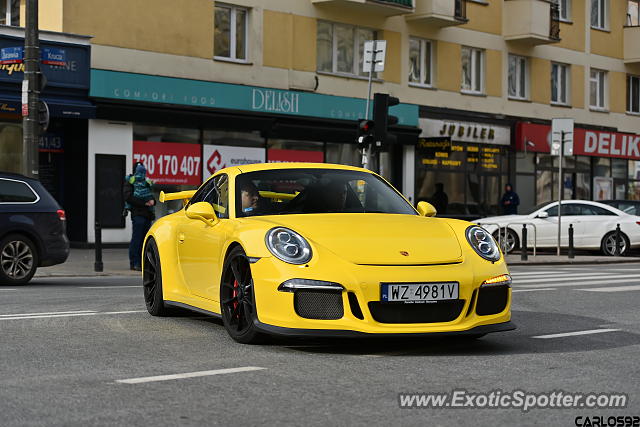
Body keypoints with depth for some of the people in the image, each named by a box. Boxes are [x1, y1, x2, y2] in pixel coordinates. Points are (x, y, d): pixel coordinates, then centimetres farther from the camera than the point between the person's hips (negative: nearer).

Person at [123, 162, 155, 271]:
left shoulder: (147, 182, 22)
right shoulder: (130, 182, 0)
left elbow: (151, 195, 26)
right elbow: (129, 198, -12)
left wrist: (152, 201, 1)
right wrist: (144, 203, -16)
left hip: (147, 214, 7)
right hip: (137, 214, -7)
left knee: (144, 238, 7)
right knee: (137, 238, -9)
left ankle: (141, 262, 12)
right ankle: (134, 263, -8)